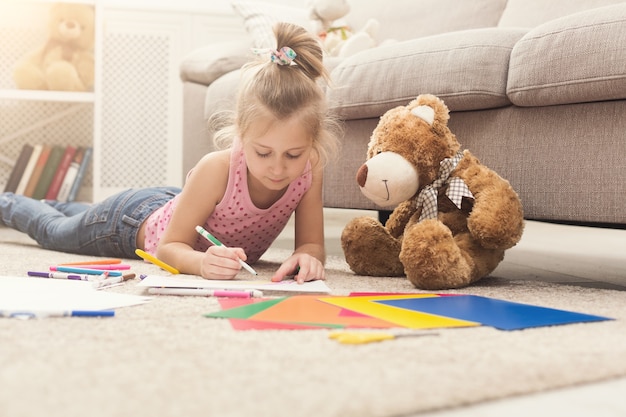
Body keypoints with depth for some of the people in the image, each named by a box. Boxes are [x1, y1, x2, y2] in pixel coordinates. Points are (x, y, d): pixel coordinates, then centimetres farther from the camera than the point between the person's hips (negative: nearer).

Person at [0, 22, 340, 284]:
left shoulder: (310, 170, -32)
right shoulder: (216, 169, -44)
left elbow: (313, 244, -24)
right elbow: (170, 246, -35)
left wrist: (307, 256, -49)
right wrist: (202, 262, -58)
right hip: (138, 218, -5)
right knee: (54, 231, 26)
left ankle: (59, 205, 68)